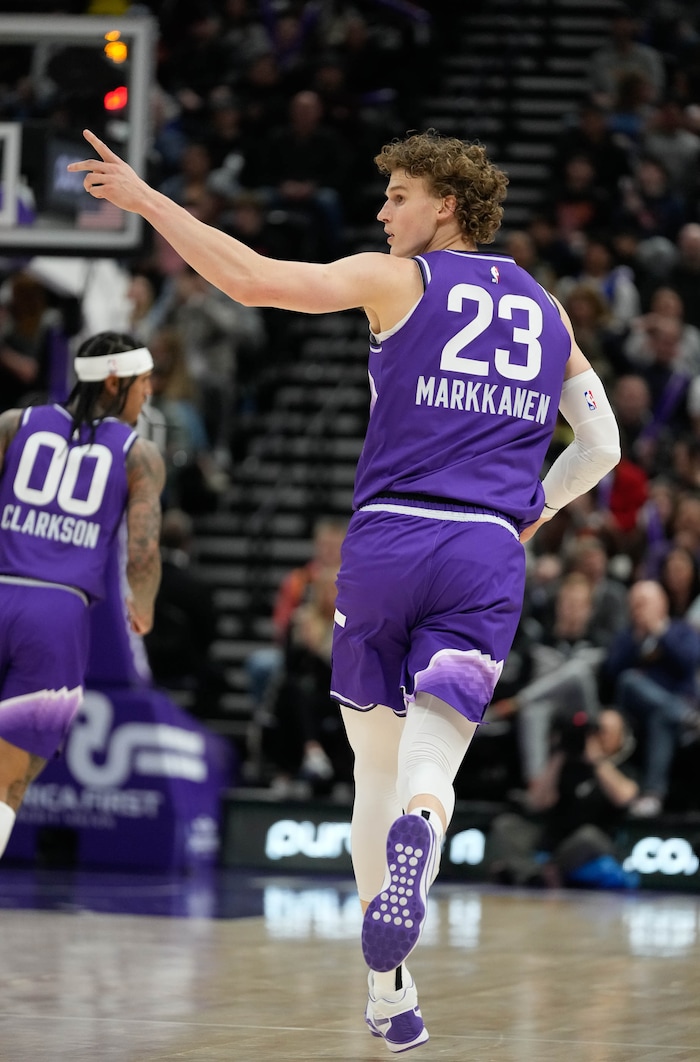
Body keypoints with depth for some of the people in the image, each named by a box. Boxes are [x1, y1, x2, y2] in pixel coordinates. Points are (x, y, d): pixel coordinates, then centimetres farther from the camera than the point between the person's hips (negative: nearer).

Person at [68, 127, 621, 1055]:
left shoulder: (396, 280, 4)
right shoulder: (543, 310, 18)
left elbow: (254, 280, -8)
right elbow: (602, 447, 21)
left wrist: (144, 198, -2)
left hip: (387, 537, -2)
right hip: (488, 560, 2)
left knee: (378, 769, 13)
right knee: (429, 768, -4)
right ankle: (418, 837, -41)